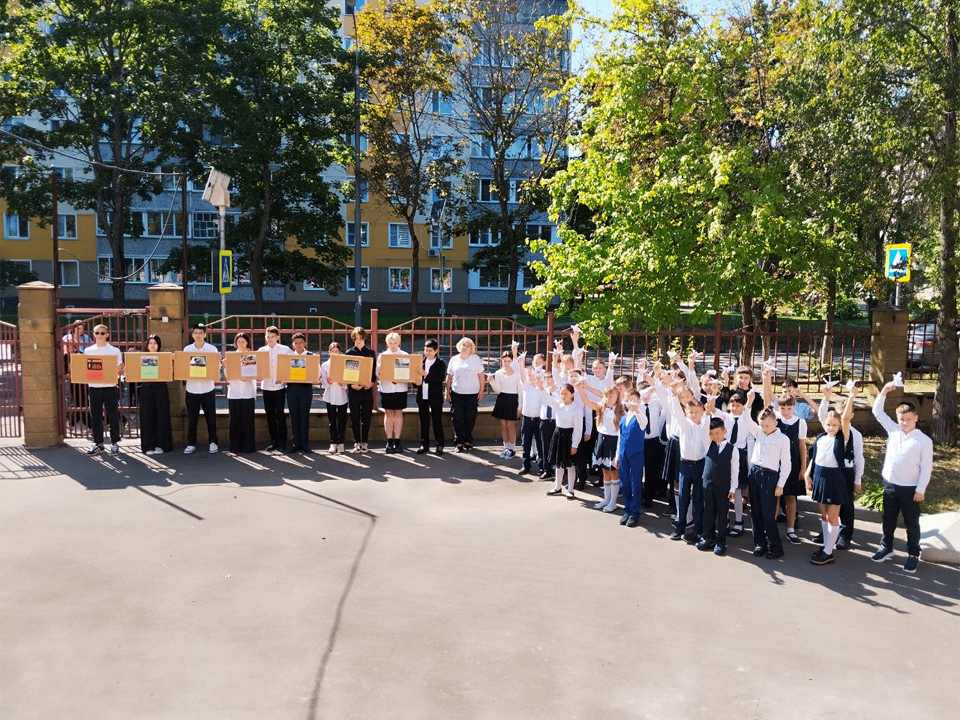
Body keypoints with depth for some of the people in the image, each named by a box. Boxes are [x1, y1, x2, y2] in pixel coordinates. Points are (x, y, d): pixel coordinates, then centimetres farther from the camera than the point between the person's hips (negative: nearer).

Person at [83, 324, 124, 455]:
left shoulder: (115, 351, 2)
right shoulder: (88, 351, 8)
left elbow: (120, 370, 3)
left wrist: (119, 369, -19)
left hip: (110, 387, -2)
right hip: (94, 387, 2)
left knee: (113, 416, 1)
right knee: (95, 416, 6)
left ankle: (115, 443, 10)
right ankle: (98, 443, 15)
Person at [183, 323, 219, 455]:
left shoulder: (212, 349, -1)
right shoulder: (186, 349, 4)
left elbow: (217, 367, -1)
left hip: (208, 389, -1)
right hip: (192, 389, 1)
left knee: (210, 417, 6)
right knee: (192, 418, 6)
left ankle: (213, 443, 16)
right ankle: (191, 444, 15)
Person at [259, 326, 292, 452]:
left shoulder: (285, 350, -1)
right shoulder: (261, 350, 6)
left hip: (280, 386, -3)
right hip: (266, 386, 3)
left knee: (280, 414, -3)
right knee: (270, 415, 7)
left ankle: (282, 442, 4)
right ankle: (273, 441, 16)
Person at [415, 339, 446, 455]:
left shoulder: (440, 364, -2)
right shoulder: (421, 362, 10)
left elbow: (441, 379, -14)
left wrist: (426, 375, -24)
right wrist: (417, 382, -10)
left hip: (435, 397, -4)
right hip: (422, 397, 4)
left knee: (437, 421, 2)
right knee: (423, 421, 9)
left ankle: (440, 445, 10)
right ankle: (424, 445, 16)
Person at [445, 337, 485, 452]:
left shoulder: (476, 359, 0)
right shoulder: (454, 360, 6)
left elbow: (481, 376, 1)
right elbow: (449, 377, 8)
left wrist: (481, 391, -3)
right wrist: (447, 392, 4)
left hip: (472, 395, -1)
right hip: (456, 394, 1)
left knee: (470, 419, 4)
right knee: (457, 418, -2)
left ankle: (468, 441, 17)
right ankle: (459, 442, 5)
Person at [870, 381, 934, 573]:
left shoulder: (924, 441, -12)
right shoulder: (893, 430, -1)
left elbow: (926, 468, -10)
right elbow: (877, 411, 3)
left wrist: (920, 490, -11)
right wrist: (884, 391, -7)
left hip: (910, 489, -4)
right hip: (890, 485, 4)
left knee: (911, 523, 10)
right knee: (888, 519, 18)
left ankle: (913, 554, 24)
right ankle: (886, 547, 34)